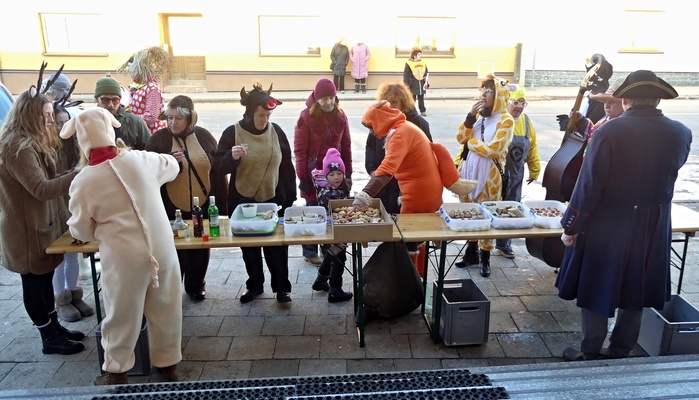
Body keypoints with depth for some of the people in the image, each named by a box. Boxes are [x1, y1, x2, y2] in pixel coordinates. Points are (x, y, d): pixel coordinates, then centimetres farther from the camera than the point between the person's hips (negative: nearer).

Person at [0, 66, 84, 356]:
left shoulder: (30, 144, 11)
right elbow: (41, 189, -27)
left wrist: (72, 176, 2)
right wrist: (79, 175, -29)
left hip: (40, 223, 10)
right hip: (27, 229, -10)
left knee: (44, 278, 17)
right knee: (35, 282, 3)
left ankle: (54, 327, 30)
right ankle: (49, 339, 14)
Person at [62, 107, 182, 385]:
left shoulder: (83, 182, -11)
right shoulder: (141, 159, -5)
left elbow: (82, 232, 1)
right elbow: (172, 166, 18)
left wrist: (73, 224, 24)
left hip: (124, 258, -3)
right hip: (162, 248, 3)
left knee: (122, 316, 16)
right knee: (165, 310, 18)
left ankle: (117, 372, 34)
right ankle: (169, 364, 35)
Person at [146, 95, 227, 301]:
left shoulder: (204, 136, -1)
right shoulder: (158, 138, -5)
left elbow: (218, 171, 2)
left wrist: (221, 205, 0)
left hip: (202, 207, 2)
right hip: (171, 208, -1)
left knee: (200, 248, 14)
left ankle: (196, 286, 35)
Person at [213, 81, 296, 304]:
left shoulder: (276, 131, -1)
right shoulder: (232, 133, -7)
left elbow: (287, 167, 5)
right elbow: (219, 167, -7)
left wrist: (290, 197, 4)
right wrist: (232, 156, -28)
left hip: (274, 200, 1)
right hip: (243, 202, 0)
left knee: (277, 246, 6)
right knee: (249, 247, 13)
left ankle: (282, 288, 20)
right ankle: (254, 285, 31)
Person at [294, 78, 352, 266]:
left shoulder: (340, 116, 4)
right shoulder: (306, 116, -8)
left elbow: (346, 146, 9)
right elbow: (300, 150, -9)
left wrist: (348, 173, 7)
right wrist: (302, 177, -11)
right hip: (314, 172, -4)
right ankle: (309, 251, 20)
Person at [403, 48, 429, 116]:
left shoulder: (423, 63, 8)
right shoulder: (409, 64, -9)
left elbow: (427, 72, 16)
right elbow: (405, 75, -8)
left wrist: (426, 82, 10)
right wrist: (406, 84, -11)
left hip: (421, 85, 5)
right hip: (413, 86, -5)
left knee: (421, 99, 11)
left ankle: (423, 111, 19)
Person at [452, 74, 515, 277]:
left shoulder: (505, 120, -10)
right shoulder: (479, 114, 9)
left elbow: (492, 149, -19)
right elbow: (461, 138, 0)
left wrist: (470, 142, -6)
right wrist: (471, 116, -12)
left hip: (488, 175, -6)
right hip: (468, 171, 6)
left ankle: (485, 257, 18)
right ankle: (471, 252, 29)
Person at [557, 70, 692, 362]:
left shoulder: (609, 132, -18)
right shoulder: (680, 134, -5)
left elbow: (589, 185, -17)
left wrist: (571, 227, -8)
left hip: (606, 228, -4)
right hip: (653, 229, 4)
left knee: (596, 290, 11)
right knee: (635, 294, 18)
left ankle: (590, 354, 23)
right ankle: (621, 354, 32)